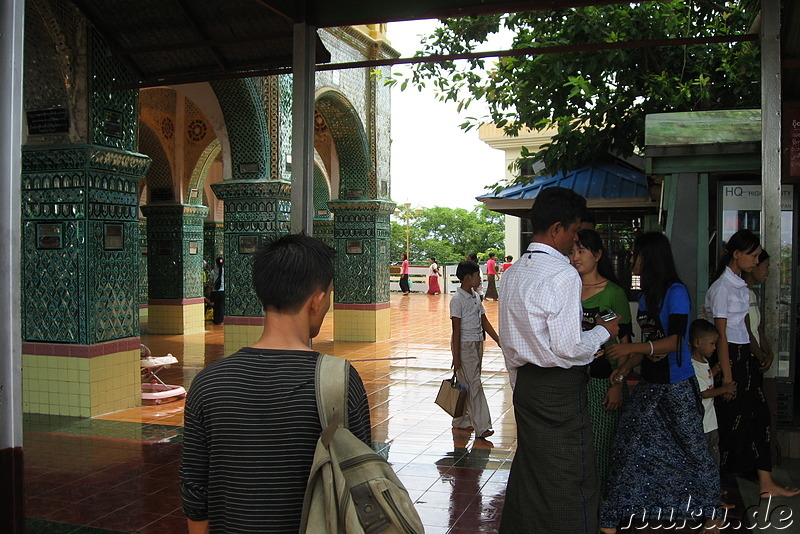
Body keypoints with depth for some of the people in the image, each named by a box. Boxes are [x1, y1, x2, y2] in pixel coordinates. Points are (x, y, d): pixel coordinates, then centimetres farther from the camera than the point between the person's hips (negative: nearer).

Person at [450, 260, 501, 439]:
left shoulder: (475, 297, 12)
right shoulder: (458, 299, -13)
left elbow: (484, 322, 16)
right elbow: (456, 329, -15)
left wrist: (499, 341, 11)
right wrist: (456, 356, -15)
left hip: (477, 344, 8)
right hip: (464, 345, -8)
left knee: (467, 385, 13)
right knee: (474, 385, -8)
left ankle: (461, 421, 23)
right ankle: (481, 426, -6)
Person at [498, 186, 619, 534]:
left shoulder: (514, 272, 10)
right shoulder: (563, 275, -17)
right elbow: (569, 348, -21)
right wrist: (603, 332, -3)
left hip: (526, 384, 9)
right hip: (560, 387, -9)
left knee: (528, 470, 17)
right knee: (571, 481, 1)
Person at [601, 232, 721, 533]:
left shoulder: (675, 292, -12)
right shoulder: (645, 295, 11)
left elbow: (675, 340, -20)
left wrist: (631, 348, -27)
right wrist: (625, 368, 3)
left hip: (676, 386, -7)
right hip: (649, 384, 7)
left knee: (690, 448, 5)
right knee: (629, 447, 5)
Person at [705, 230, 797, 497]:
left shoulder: (741, 285, 12)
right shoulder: (722, 287, -15)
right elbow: (721, 334, -17)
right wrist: (727, 376, -18)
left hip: (745, 355, 9)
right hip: (730, 356, -9)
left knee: (759, 415, 9)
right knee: (731, 419, 0)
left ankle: (766, 483, 16)